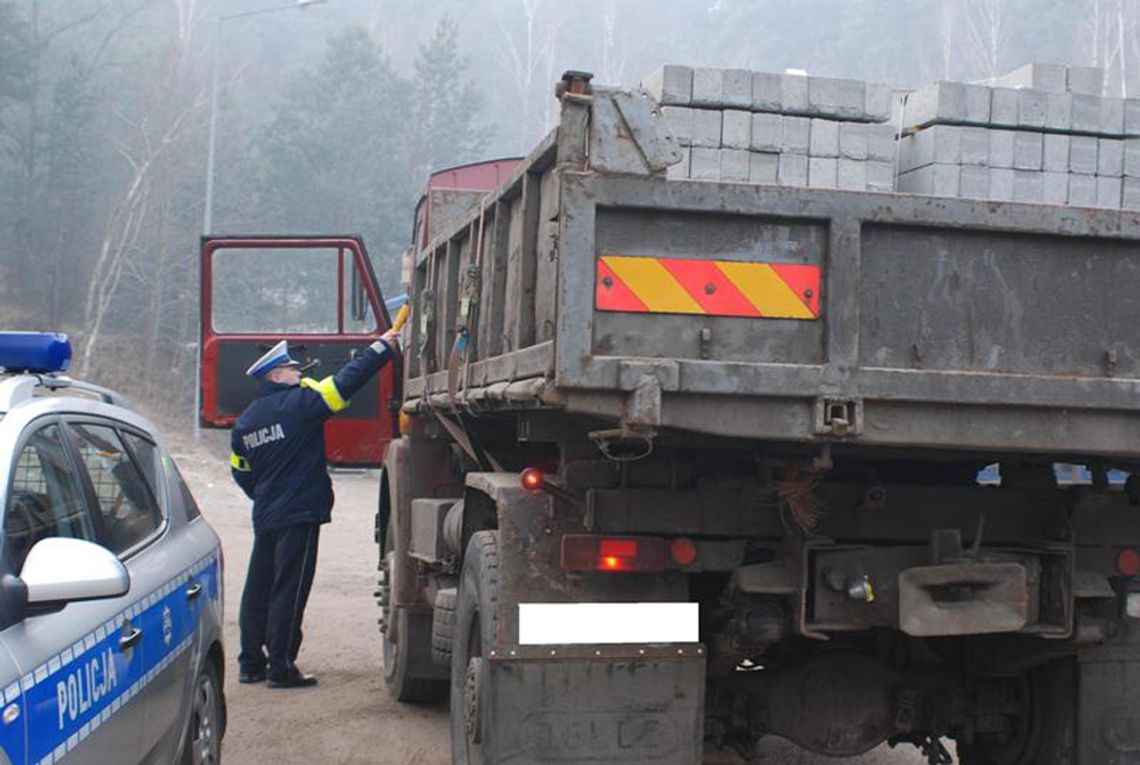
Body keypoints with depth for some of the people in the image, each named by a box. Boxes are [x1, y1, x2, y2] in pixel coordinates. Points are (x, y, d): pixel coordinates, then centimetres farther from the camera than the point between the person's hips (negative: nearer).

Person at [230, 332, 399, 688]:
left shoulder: (246, 421, 13)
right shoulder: (299, 403, -10)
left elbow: (241, 472, 20)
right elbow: (347, 381, -13)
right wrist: (384, 346, -7)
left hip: (264, 517, 8)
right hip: (299, 515, -8)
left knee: (258, 589, 13)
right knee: (289, 592, -4)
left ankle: (250, 663, 20)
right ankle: (280, 668, 0)